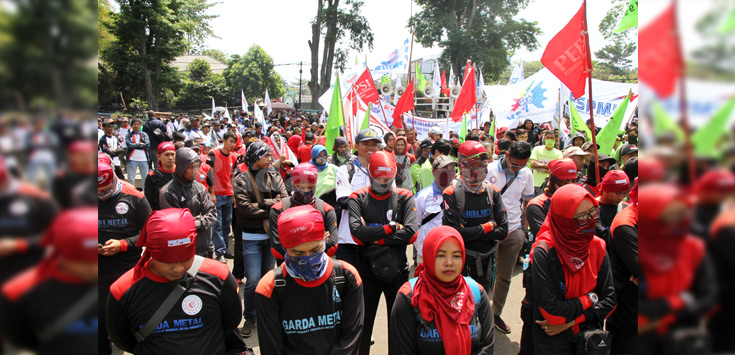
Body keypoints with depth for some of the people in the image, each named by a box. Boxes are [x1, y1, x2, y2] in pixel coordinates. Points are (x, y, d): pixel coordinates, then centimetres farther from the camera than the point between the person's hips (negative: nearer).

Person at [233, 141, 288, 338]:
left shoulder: (275, 177, 4)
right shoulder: (242, 180, -5)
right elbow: (245, 208, -16)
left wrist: (263, 203, -16)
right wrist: (273, 206, -12)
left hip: (272, 234, 3)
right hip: (252, 237, -3)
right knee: (253, 279, -4)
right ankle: (250, 318, 15)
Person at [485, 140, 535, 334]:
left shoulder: (527, 174, 2)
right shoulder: (489, 170, -11)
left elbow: (527, 203, 12)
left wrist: (525, 229, 10)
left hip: (513, 231, 4)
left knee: (504, 277, 13)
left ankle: (496, 313, 28)